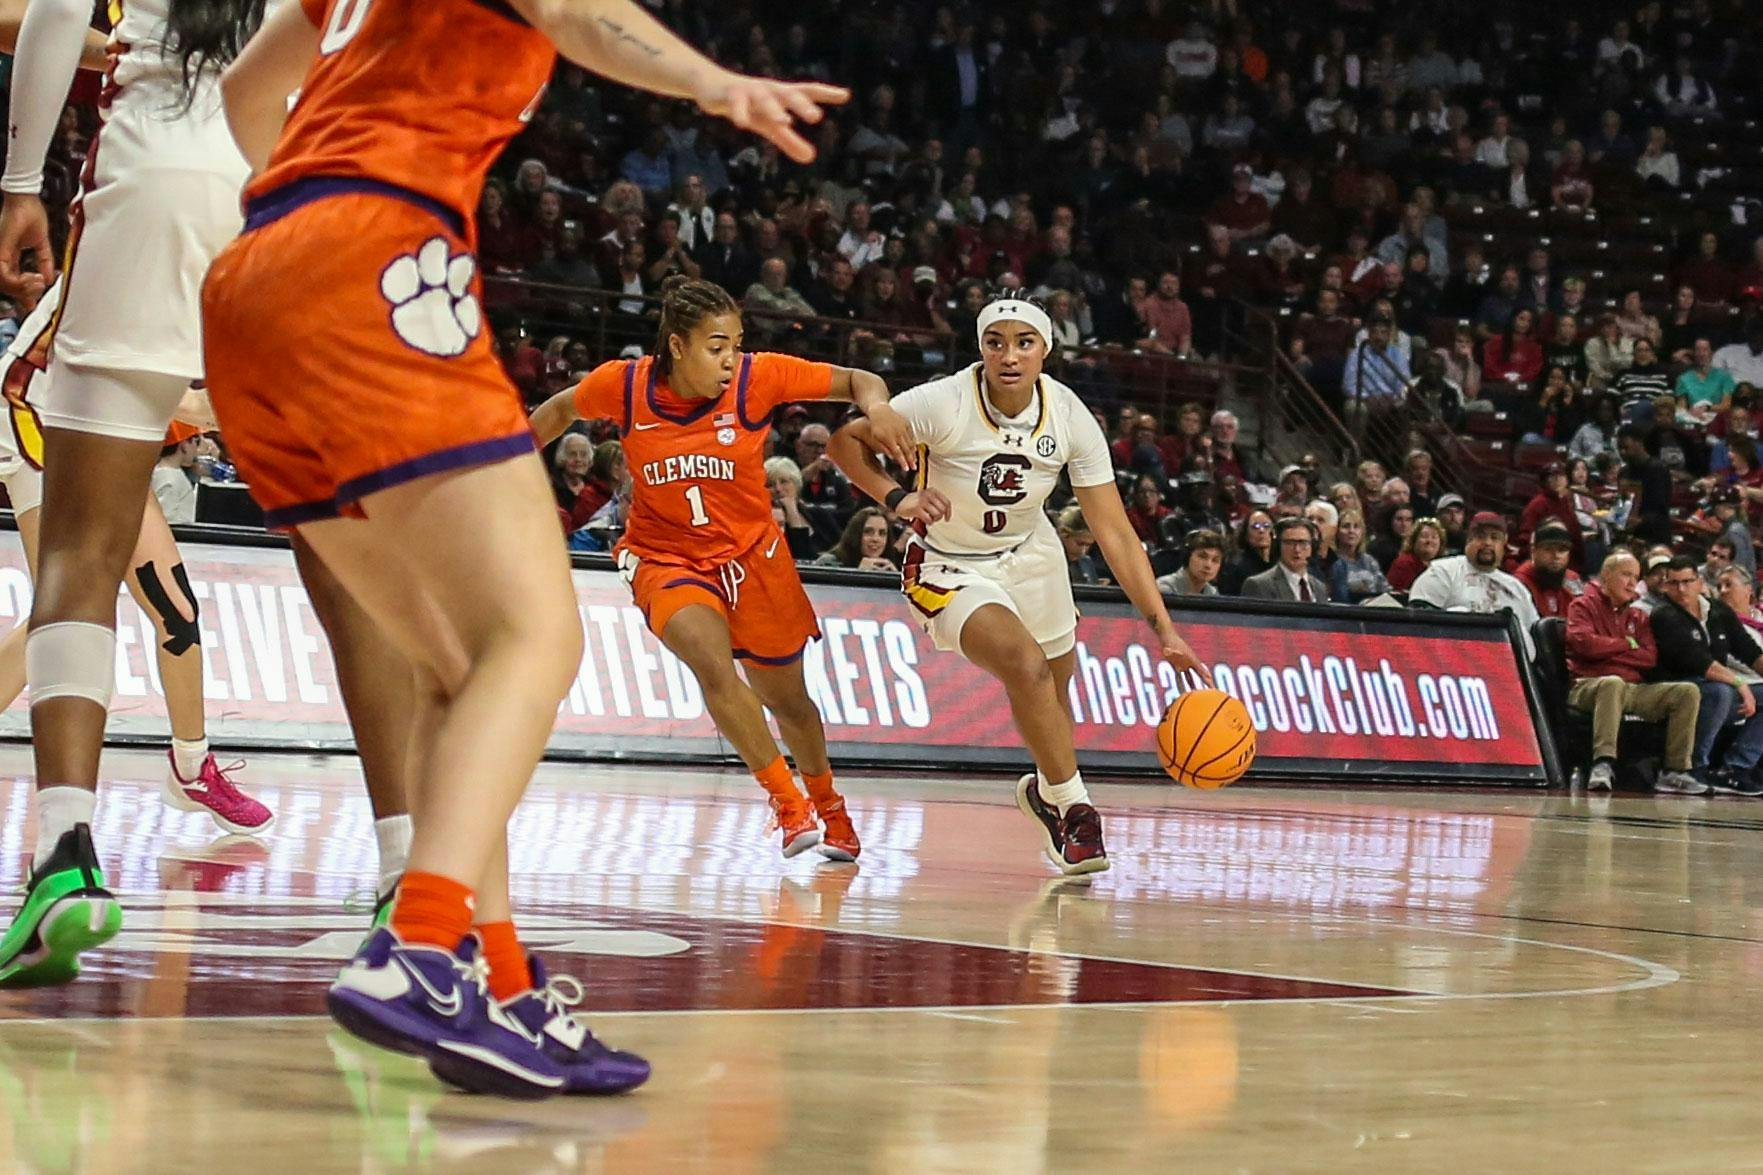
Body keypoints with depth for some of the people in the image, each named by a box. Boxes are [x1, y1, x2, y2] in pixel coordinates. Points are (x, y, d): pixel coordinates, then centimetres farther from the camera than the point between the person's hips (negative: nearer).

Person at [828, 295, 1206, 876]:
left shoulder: (1069, 418, -18)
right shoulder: (942, 404, -27)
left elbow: (1116, 534, -15)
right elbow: (846, 440, -12)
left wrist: (1164, 629, -20)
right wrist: (897, 498, -28)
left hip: (1030, 555, 4)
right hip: (950, 568, -4)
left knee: (1053, 694, 16)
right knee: (1024, 661, -29)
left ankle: (1045, 791, 50)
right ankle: (1072, 806, -11)